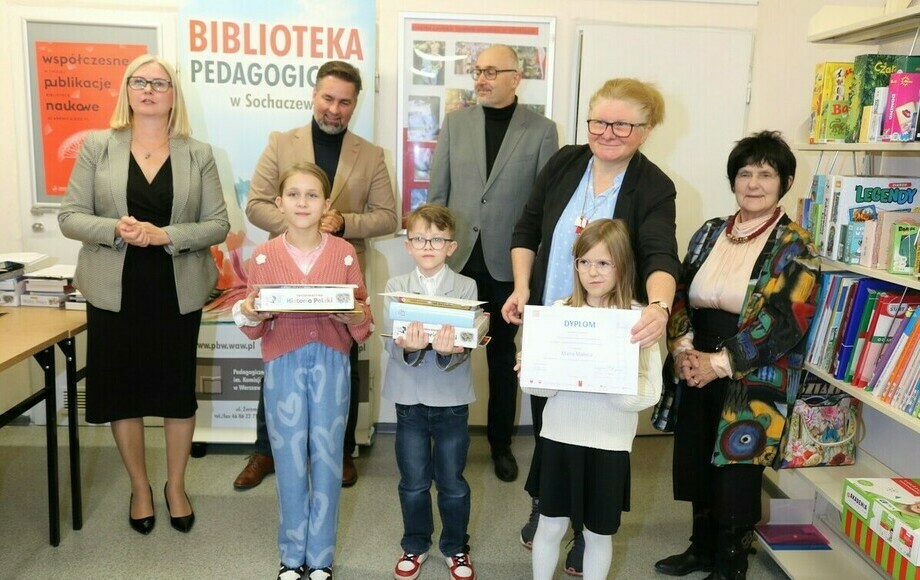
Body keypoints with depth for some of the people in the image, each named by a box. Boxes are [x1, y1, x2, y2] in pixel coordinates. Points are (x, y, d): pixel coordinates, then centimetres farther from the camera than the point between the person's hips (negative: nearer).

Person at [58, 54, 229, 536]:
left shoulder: (198, 154, 2)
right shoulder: (97, 147, 2)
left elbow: (218, 224, -3)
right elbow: (69, 216, -1)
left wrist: (165, 235, -18)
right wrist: (116, 230, -20)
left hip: (178, 291, 0)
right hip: (115, 291, 0)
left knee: (178, 389, 9)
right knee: (123, 388, 9)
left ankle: (176, 486, 29)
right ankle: (139, 487, 30)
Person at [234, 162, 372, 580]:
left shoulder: (344, 254, 1)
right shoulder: (263, 256, 1)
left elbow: (363, 320, 1)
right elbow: (254, 327, 3)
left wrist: (353, 316, -20)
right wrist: (250, 313, -18)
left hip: (331, 364, 0)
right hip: (283, 366, 0)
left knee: (327, 460, 6)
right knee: (290, 463, 7)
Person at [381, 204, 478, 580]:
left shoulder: (466, 287, -6)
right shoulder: (396, 287, -2)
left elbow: (465, 345, -13)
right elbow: (392, 345, -10)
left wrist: (449, 351, -35)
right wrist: (410, 347, -32)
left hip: (452, 398, -1)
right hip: (409, 398, 1)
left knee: (452, 481, 13)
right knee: (413, 481, 16)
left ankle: (456, 547, 35)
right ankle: (415, 545, 37)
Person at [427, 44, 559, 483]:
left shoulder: (541, 130, -1)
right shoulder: (455, 122, 5)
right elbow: (436, 192, 5)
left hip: (508, 261, -1)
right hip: (457, 256, 2)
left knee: (503, 354, 12)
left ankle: (501, 442, 27)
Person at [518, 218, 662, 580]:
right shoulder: (559, 311, -2)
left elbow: (649, 392, -14)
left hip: (609, 442, -1)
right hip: (560, 436, 2)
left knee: (598, 533, 15)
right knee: (551, 525, 14)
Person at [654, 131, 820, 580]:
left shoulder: (794, 246, -7)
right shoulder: (710, 233, 9)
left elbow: (785, 322, -15)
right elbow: (680, 295, 7)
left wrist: (720, 362, -17)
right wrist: (683, 349, -9)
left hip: (754, 383, -5)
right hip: (699, 374, 5)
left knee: (736, 468, 4)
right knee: (698, 463, 13)